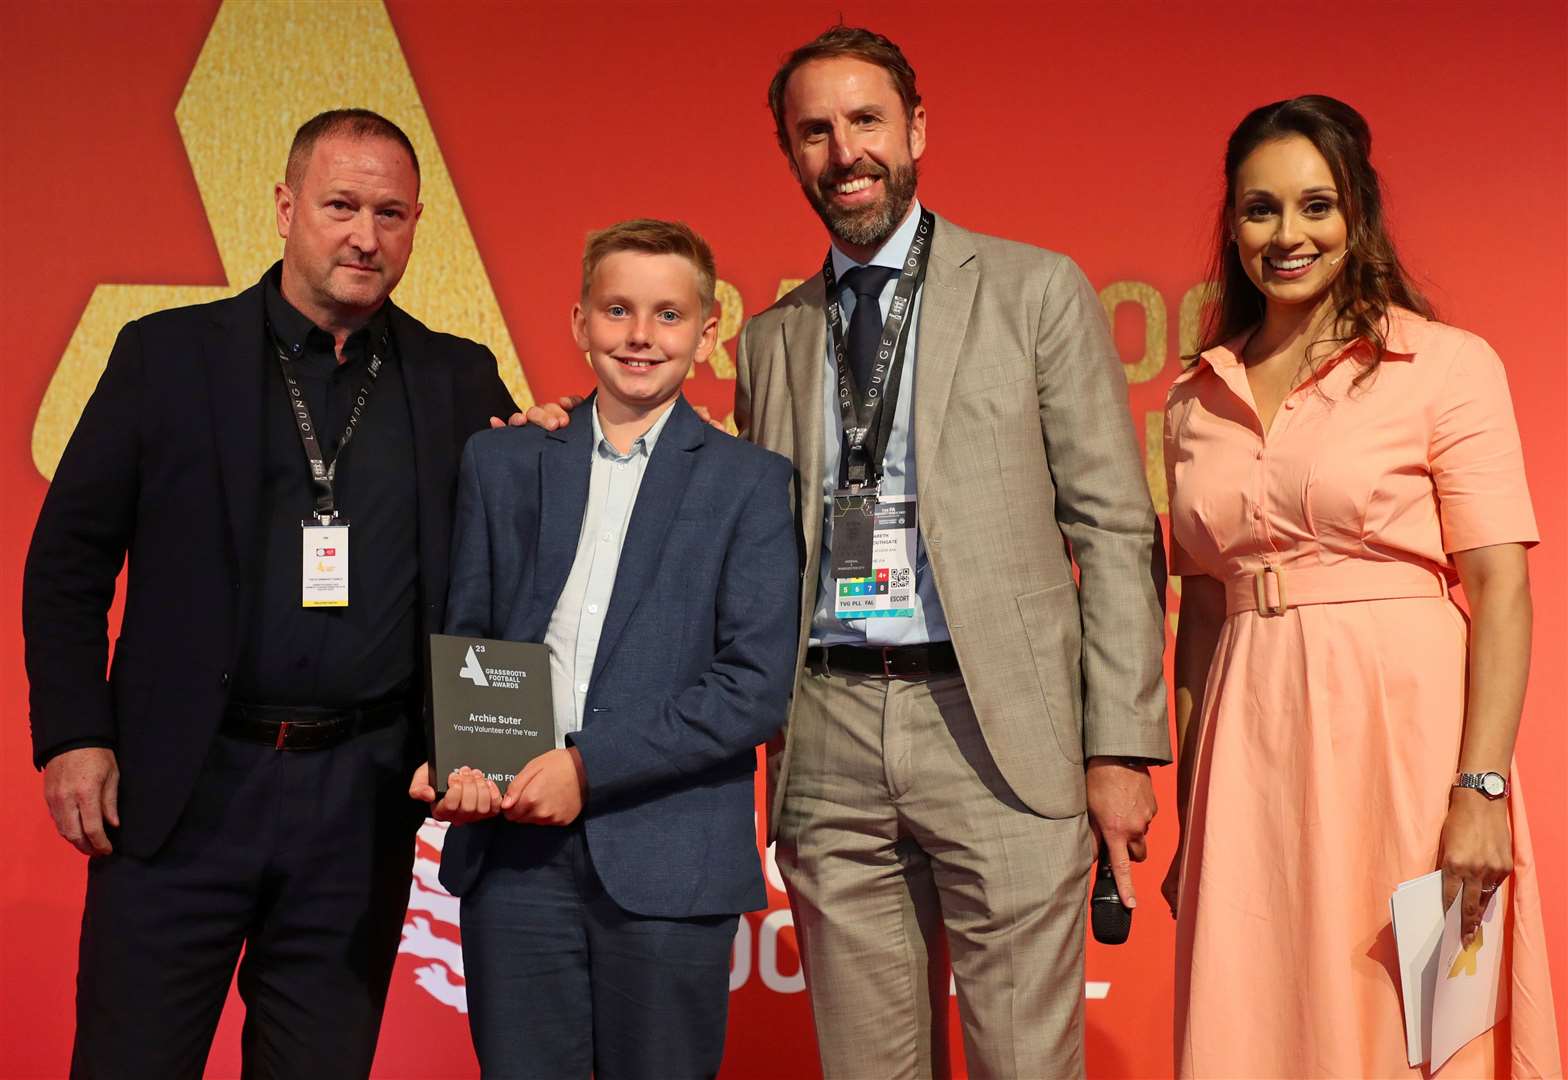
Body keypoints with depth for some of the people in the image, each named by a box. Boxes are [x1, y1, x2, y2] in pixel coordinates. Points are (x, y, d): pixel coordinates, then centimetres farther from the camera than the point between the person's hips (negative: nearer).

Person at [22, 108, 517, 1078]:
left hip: (363, 804, 2)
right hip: (182, 788, -1)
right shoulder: (167, 355, 2)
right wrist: (73, 735, -4)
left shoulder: (459, 380, 8)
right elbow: (68, 560, 3)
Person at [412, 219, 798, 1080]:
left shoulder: (750, 482, 3)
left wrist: (590, 765, -11)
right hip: (512, 854, 2)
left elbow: (756, 687, -5)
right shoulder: (501, 462, 13)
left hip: (667, 864, -2)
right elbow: (462, 638, 12)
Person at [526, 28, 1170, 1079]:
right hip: (829, 744, 4)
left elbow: (1114, 528, 1)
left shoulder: (1036, 291, 5)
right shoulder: (770, 339, 17)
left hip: (998, 726, -3)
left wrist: (1121, 749, -6)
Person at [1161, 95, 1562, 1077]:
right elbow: (1202, 606, 13)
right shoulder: (1199, 399, 11)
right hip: (1254, 749, 4)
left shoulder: (1447, 365, -3)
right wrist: (1189, 814, 12)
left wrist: (1480, 788, -17)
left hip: (1401, 728, -4)